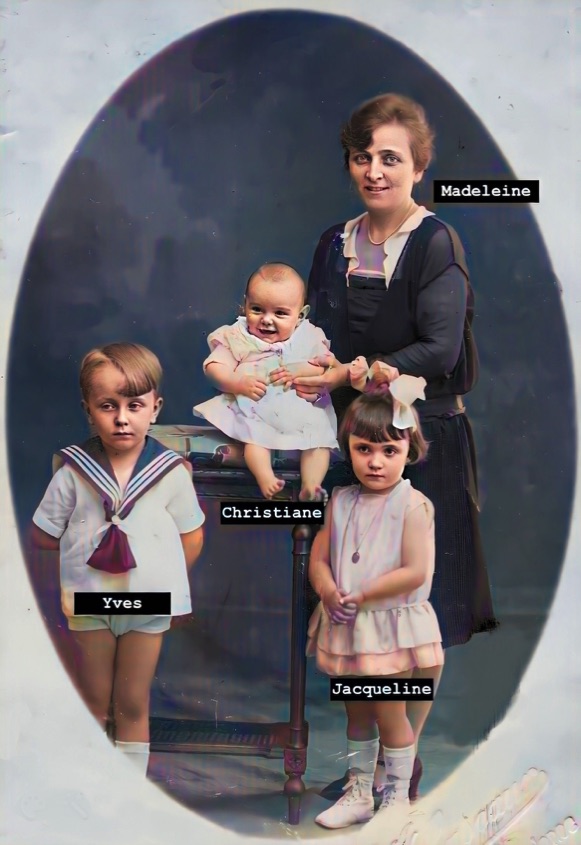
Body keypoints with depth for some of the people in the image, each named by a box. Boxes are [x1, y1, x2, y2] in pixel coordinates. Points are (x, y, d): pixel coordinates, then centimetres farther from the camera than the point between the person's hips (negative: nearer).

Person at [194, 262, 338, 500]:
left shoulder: (309, 337, 6)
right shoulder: (237, 337, 3)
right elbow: (214, 367, -3)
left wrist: (300, 372, -17)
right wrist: (239, 383, -20)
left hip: (303, 407, 2)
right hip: (254, 408, -2)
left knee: (319, 436, -18)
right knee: (254, 434, -30)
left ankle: (310, 486, -22)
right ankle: (266, 480, -37)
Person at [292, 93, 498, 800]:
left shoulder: (436, 244, -8)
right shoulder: (336, 244, 10)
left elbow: (440, 352, -16)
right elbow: (318, 337, 13)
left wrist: (350, 375, -19)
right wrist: (307, 378, -8)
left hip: (423, 440, -5)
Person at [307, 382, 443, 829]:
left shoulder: (413, 505, -14)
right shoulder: (341, 501, 3)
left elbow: (415, 572, -20)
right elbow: (318, 558, 4)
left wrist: (362, 595, -20)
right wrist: (329, 591, -16)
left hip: (391, 627, -5)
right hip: (345, 626, 5)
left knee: (389, 713, 7)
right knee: (357, 713, 18)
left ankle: (397, 796, 27)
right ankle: (359, 793, 35)